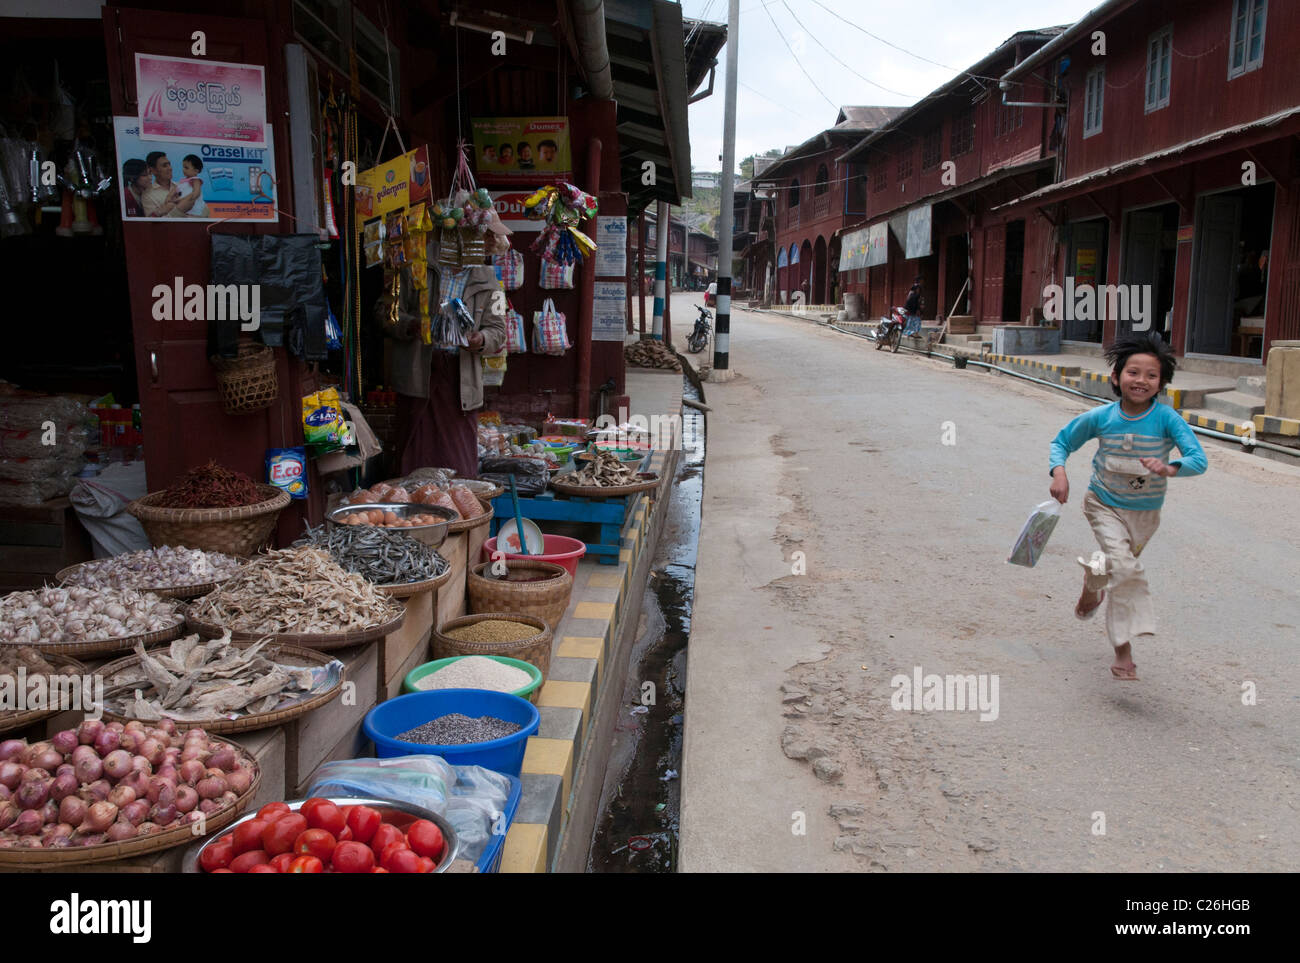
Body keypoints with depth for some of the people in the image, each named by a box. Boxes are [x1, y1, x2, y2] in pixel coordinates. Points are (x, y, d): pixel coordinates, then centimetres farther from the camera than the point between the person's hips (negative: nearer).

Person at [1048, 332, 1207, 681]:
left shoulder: (1167, 418, -20)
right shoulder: (1100, 418, -16)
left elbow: (1199, 459, -29)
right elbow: (1061, 442, -1)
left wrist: (1169, 468, -50)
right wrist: (1059, 473, -19)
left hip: (1145, 511, 2)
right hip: (1105, 504, -2)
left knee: (1122, 564, 22)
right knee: (1125, 567, -20)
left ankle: (1092, 581, 58)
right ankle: (1123, 649, -4)